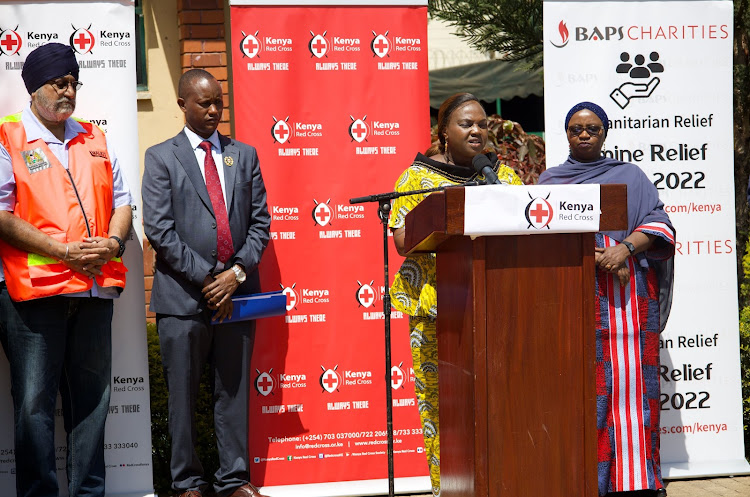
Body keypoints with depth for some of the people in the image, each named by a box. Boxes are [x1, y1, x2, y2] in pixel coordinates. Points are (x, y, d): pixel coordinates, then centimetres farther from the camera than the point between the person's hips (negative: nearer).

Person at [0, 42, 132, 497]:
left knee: (92, 398, 10)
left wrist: (113, 243, -3)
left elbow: (122, 202, 18)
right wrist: (63, 251, -14)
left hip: (96, 287, 5)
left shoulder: (94, 140, 17)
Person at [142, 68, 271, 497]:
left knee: (234, 390, 7)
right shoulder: (161, 157, 4)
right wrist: (205, 278, -10)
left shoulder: (244, 155, 14)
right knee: (183, 395, 2)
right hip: (184, 295, -3)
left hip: (237, 290, 3)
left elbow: (260, 222, 10)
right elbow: (159, 228, -5)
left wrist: (237, 273, -5)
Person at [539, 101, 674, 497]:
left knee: (630, 378, -8)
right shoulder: (550, 181, 17)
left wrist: (625, 247, -14)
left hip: (626, 292, 0)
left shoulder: (630, 176, 15)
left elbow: (659, 225, 5)